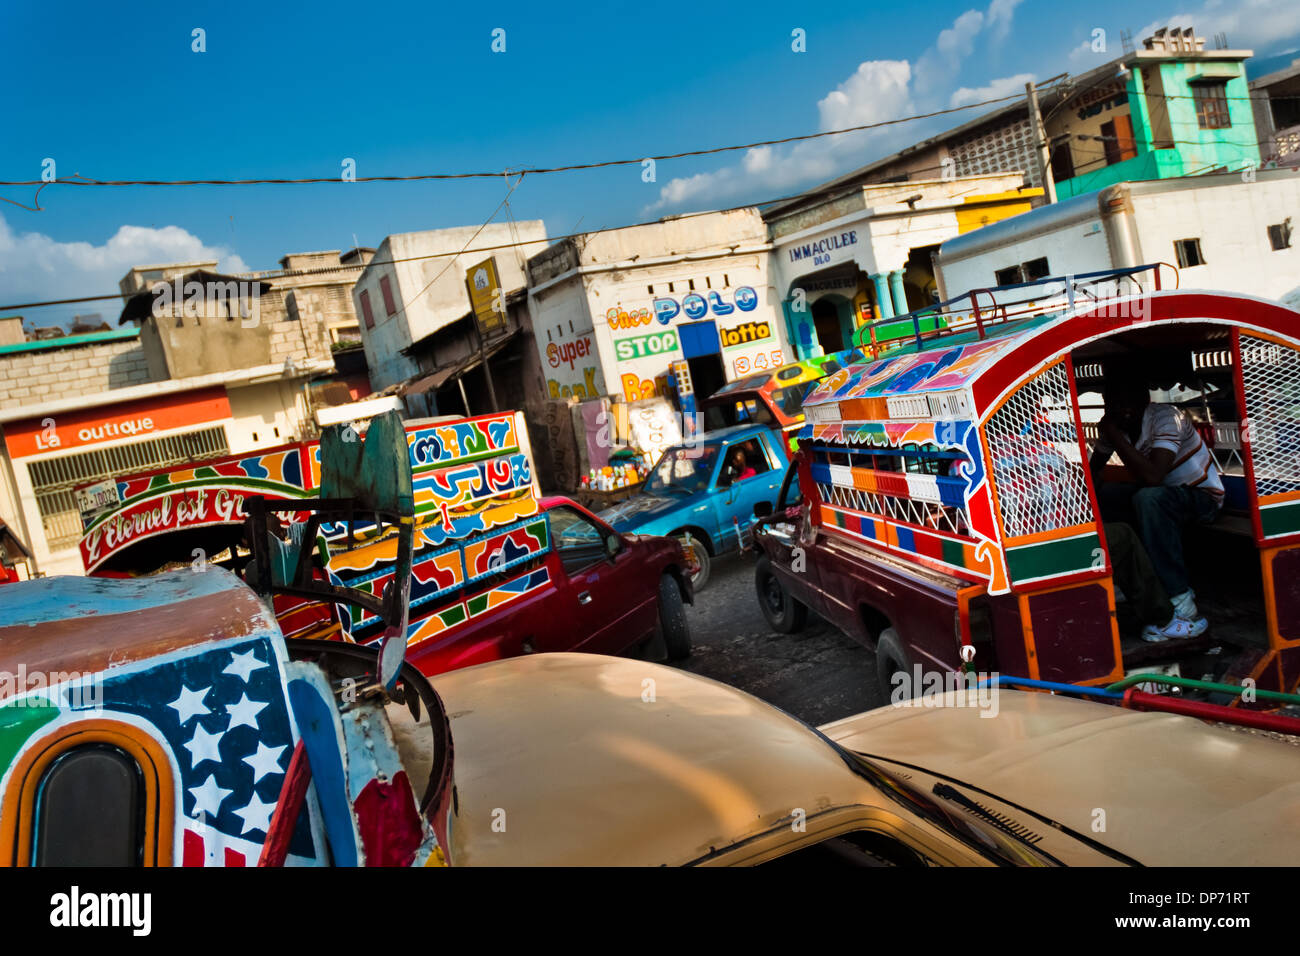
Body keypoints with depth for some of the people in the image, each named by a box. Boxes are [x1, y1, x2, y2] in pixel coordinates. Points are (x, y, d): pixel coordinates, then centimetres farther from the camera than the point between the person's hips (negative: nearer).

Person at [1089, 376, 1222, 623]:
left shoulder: (1167, 417, -24)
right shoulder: (1113, 425, -6)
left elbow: (1152, 477, -38)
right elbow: (1094, 468, 9)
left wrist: (1114, 434, -34)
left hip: (1201, 496, -7)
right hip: (1158, 494, 7)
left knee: (1149, 498, -37)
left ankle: (1179, 599, -33)